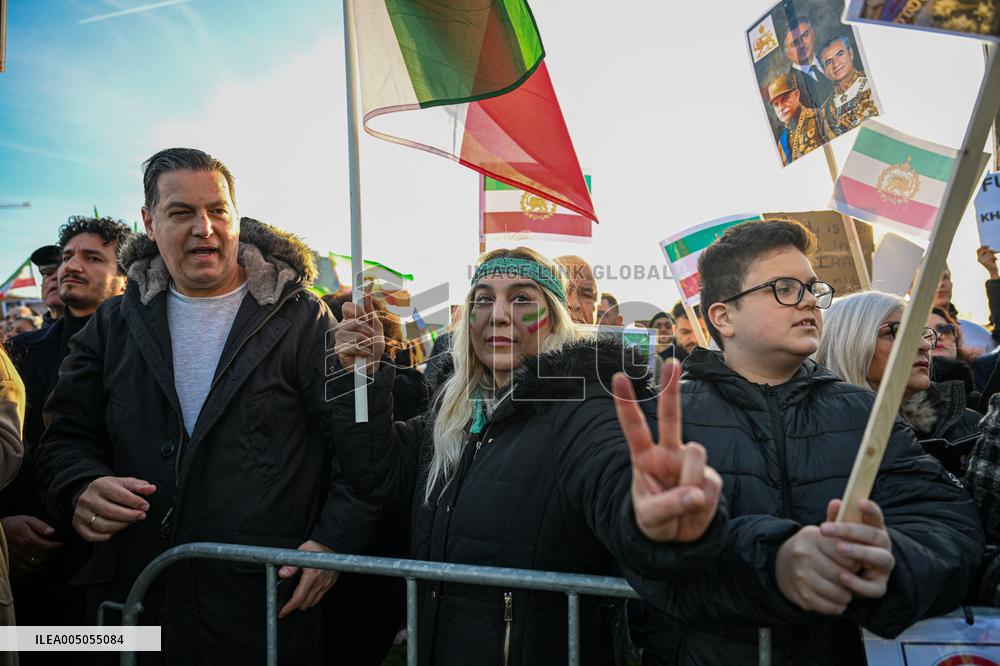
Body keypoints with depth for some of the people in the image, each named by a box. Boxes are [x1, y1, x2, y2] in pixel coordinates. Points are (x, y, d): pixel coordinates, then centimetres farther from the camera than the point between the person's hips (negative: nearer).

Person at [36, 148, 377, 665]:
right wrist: (81, 489, -12)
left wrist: (335, 540, -14)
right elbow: (67, 439, 10)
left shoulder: (303, 320, -3)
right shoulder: (113, 325, 9)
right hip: (134, 598, 4)